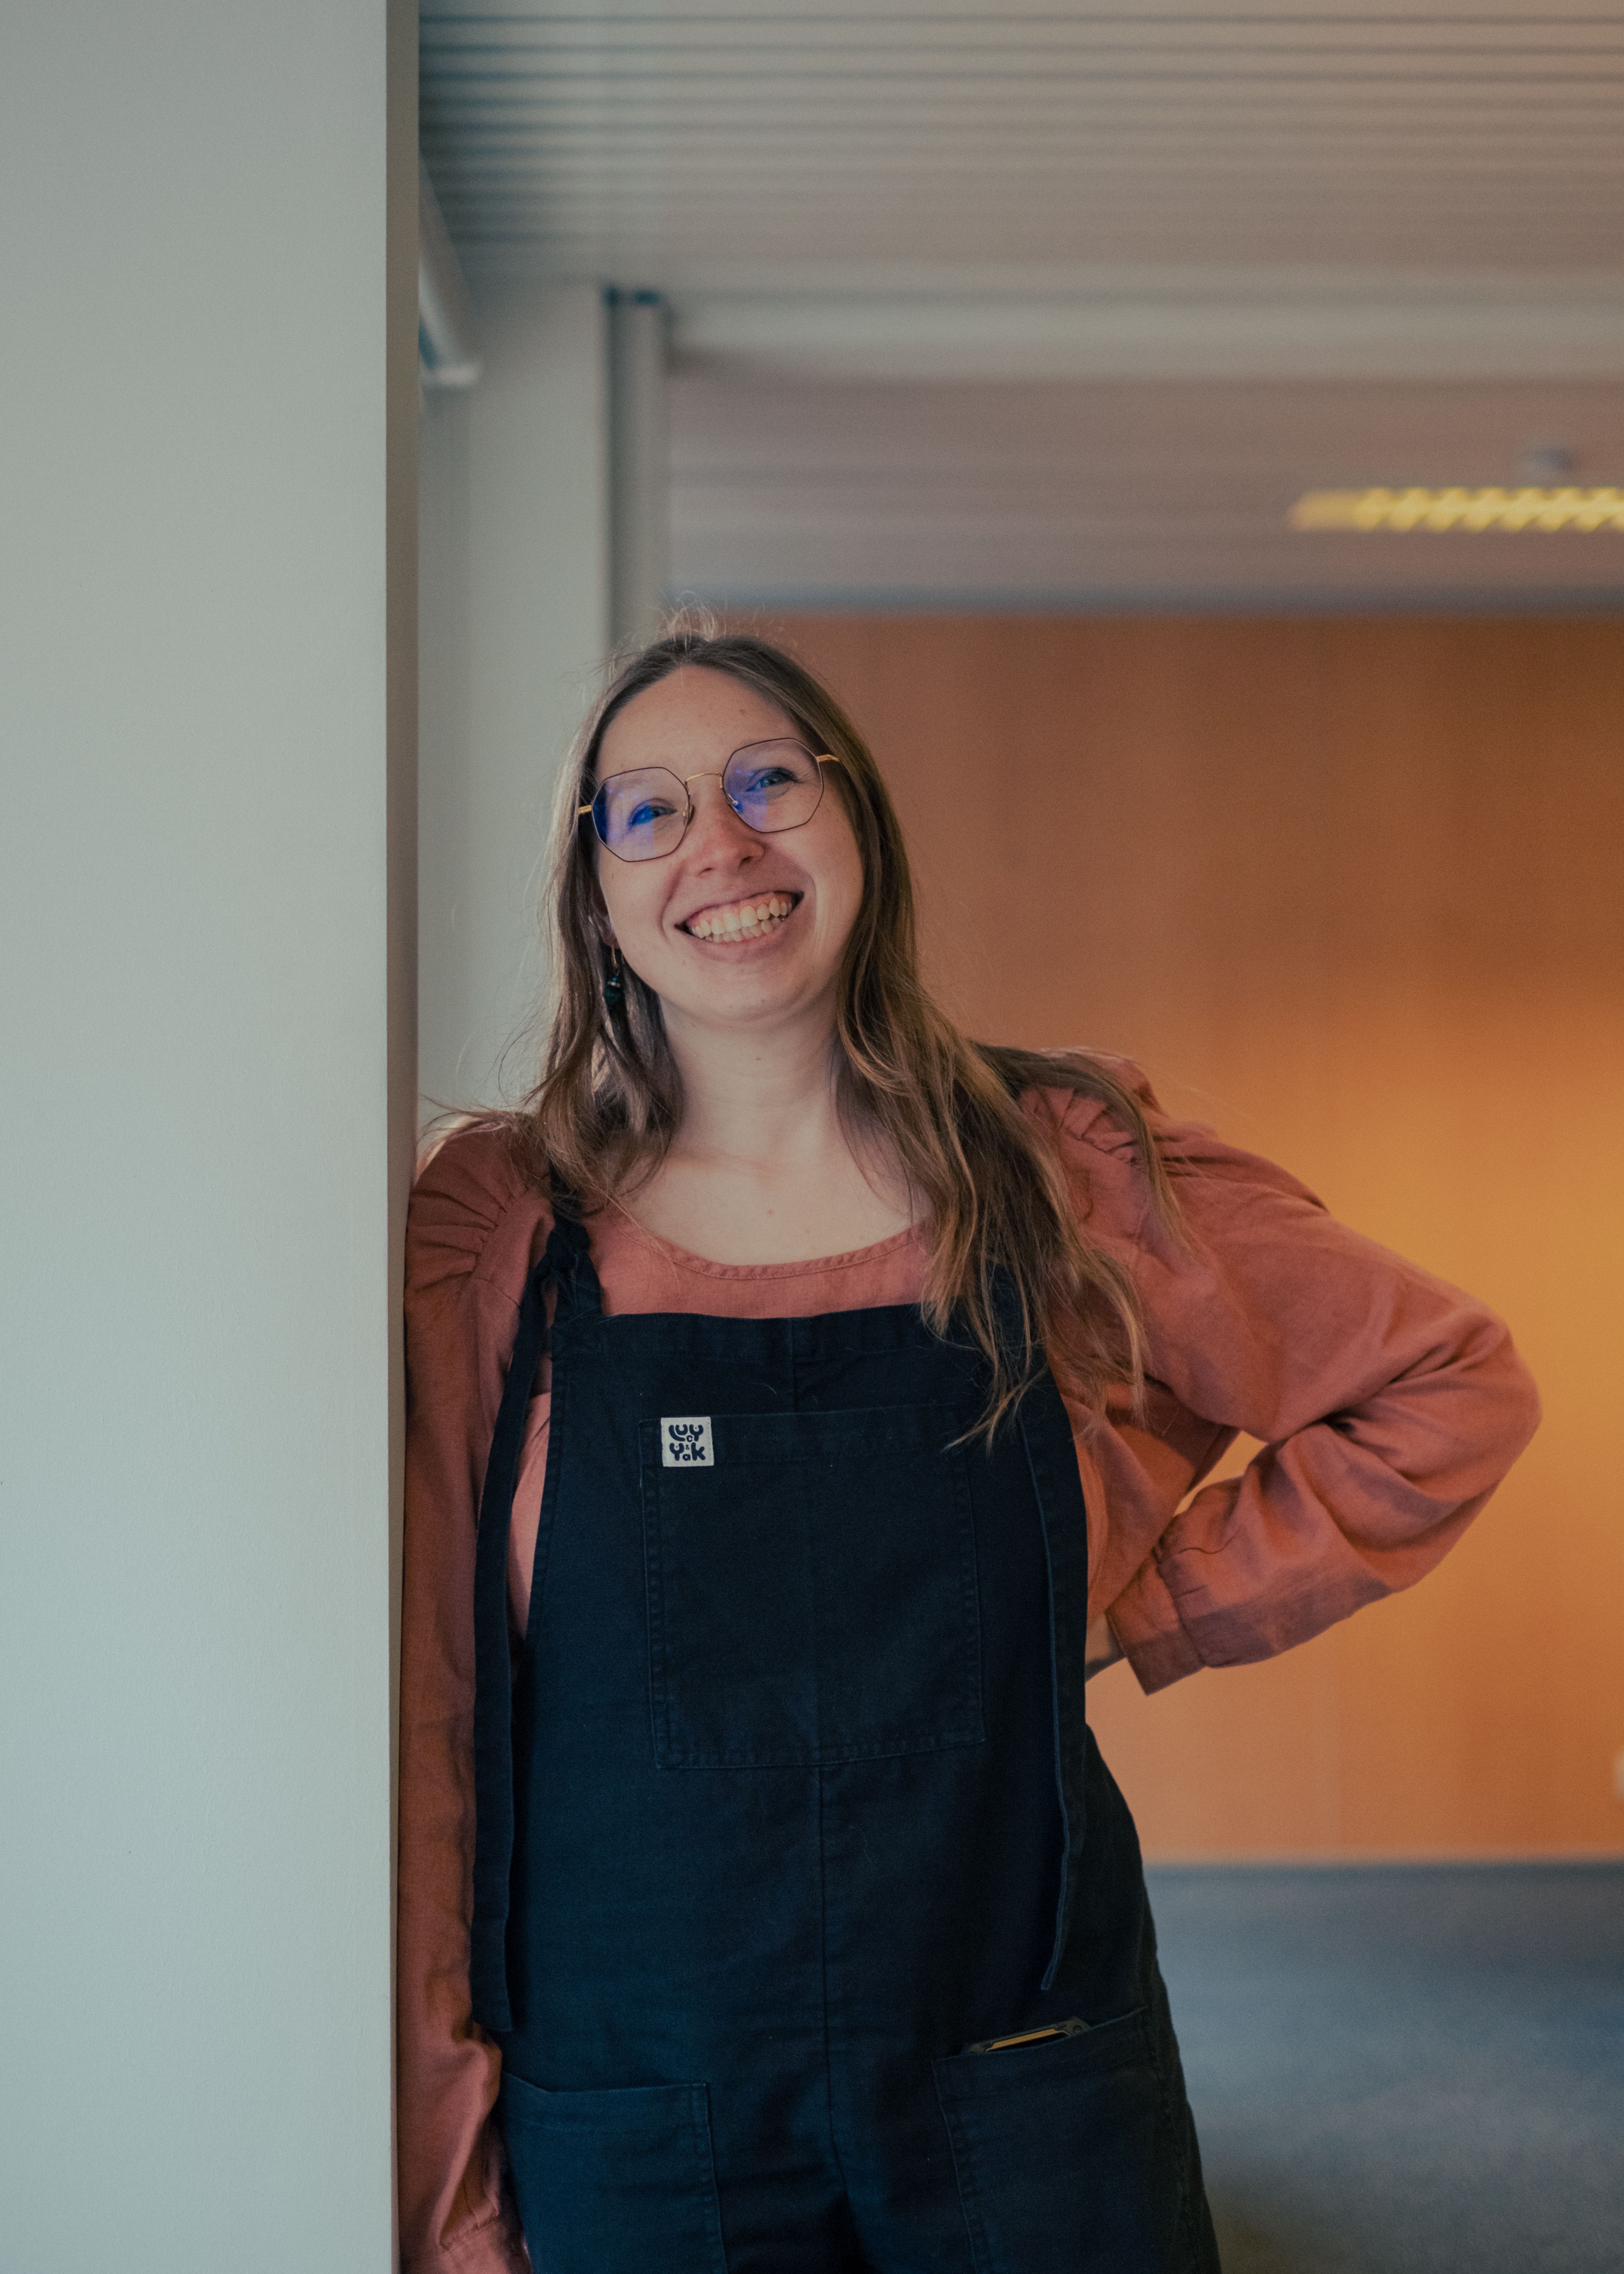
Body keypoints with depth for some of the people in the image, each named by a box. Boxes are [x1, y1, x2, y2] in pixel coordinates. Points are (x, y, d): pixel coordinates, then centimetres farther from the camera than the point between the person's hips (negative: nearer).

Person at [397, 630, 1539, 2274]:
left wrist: (1159, 1607, 1)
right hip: (623, 2125, -1)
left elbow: (1450, 1390, 9)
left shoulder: (1065, 1174, -1)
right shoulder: (498, 1233, -4)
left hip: (1024, 2099, 1)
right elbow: (417, 1720, -4)